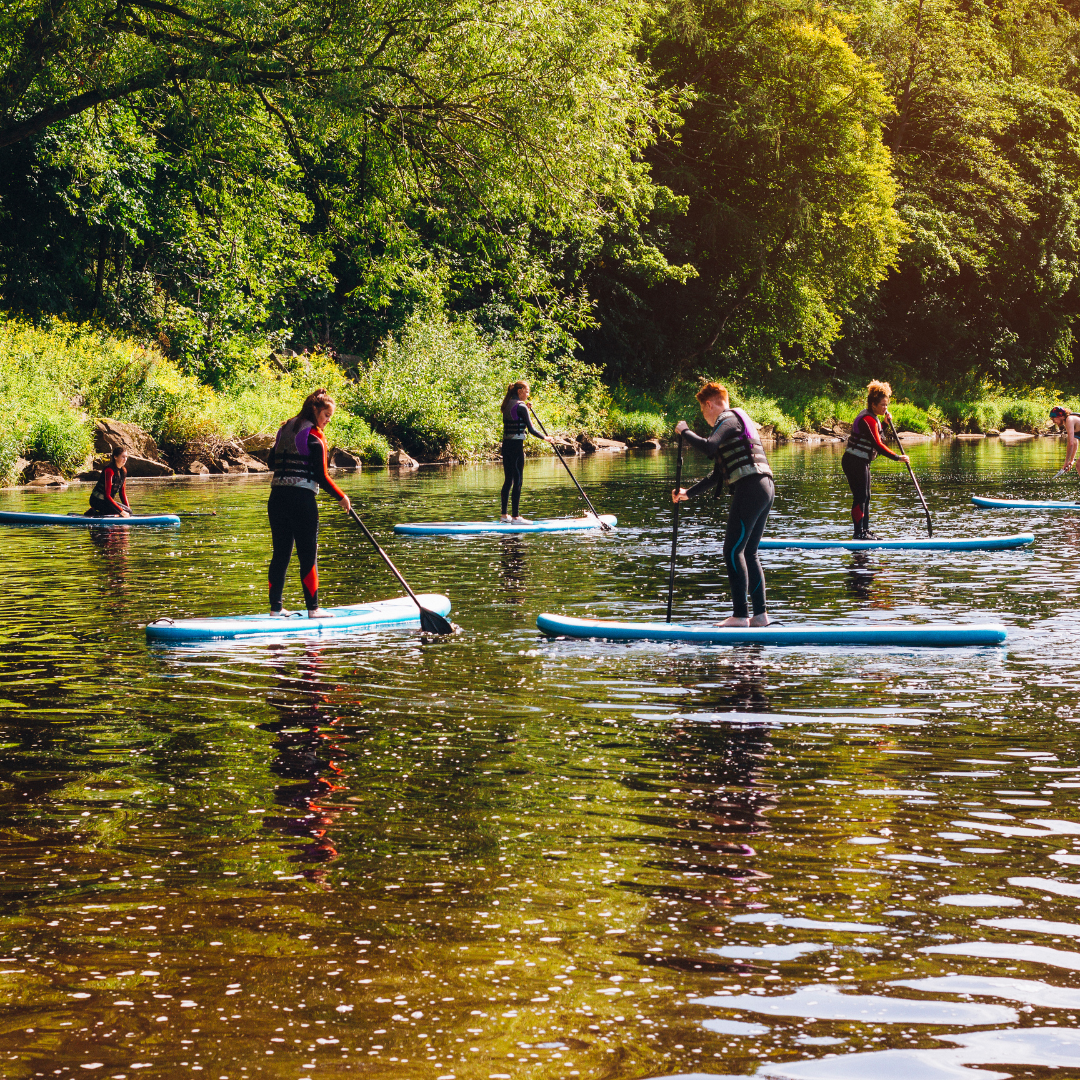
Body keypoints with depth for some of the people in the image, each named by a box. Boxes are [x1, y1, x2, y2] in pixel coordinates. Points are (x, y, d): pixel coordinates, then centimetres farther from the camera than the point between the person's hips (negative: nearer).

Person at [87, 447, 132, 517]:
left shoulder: (123, 471, 7)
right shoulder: (109, 470, -21)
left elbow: (122, 493, 11)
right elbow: (107, 495, -25)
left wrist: (128, 507, -3)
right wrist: (121, 511, -28)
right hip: (98, 501, -9)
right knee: (128, 511, -16)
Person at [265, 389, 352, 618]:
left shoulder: (285, 429, 13)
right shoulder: (314, 435, -9)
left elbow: (271, 461, 20)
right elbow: (321, 476, -11)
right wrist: (341, 497, 0)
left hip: (277, 497, 7)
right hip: (302, 498, -7)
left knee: (280, 552, 11)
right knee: (308, 555, 0)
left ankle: (275, 607, 12)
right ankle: (312, 608, 2)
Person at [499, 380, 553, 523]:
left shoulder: (507, 405, 12)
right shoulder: (520, 406, -12)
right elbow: (531, 429, -12)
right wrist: (545, 438, 2)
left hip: (506, 445, 8)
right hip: (516, 444, -8)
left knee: (508, 480, 13)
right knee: (517, 480, -4)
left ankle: (504, 515, 17)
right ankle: (516, 517, -4)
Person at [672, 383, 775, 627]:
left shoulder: (728, 420, -2)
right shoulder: (738, 422, 28)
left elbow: (708, 447, -22)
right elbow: (717, 476, 30)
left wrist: (685, 432, -6)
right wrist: (688, 493, 29)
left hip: (750, 489, -10)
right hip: (765, 489, 10)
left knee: (733, 552, -8)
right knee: (749, 553, 12)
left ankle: (741, 615, -12)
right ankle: (760, 614, 10)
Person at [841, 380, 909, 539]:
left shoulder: (870, 417, 13)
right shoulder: (868, 420, -19)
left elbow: (876, 440, 24)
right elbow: (877, 444, -26)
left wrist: (887, 421, 14)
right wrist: (897, 457, -25)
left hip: (860, 462, 11)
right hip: (855, 462, -11)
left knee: (865, 497, 13)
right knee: (860, 497, -9)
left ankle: (865, 531, 17)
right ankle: (859, 532, -8)